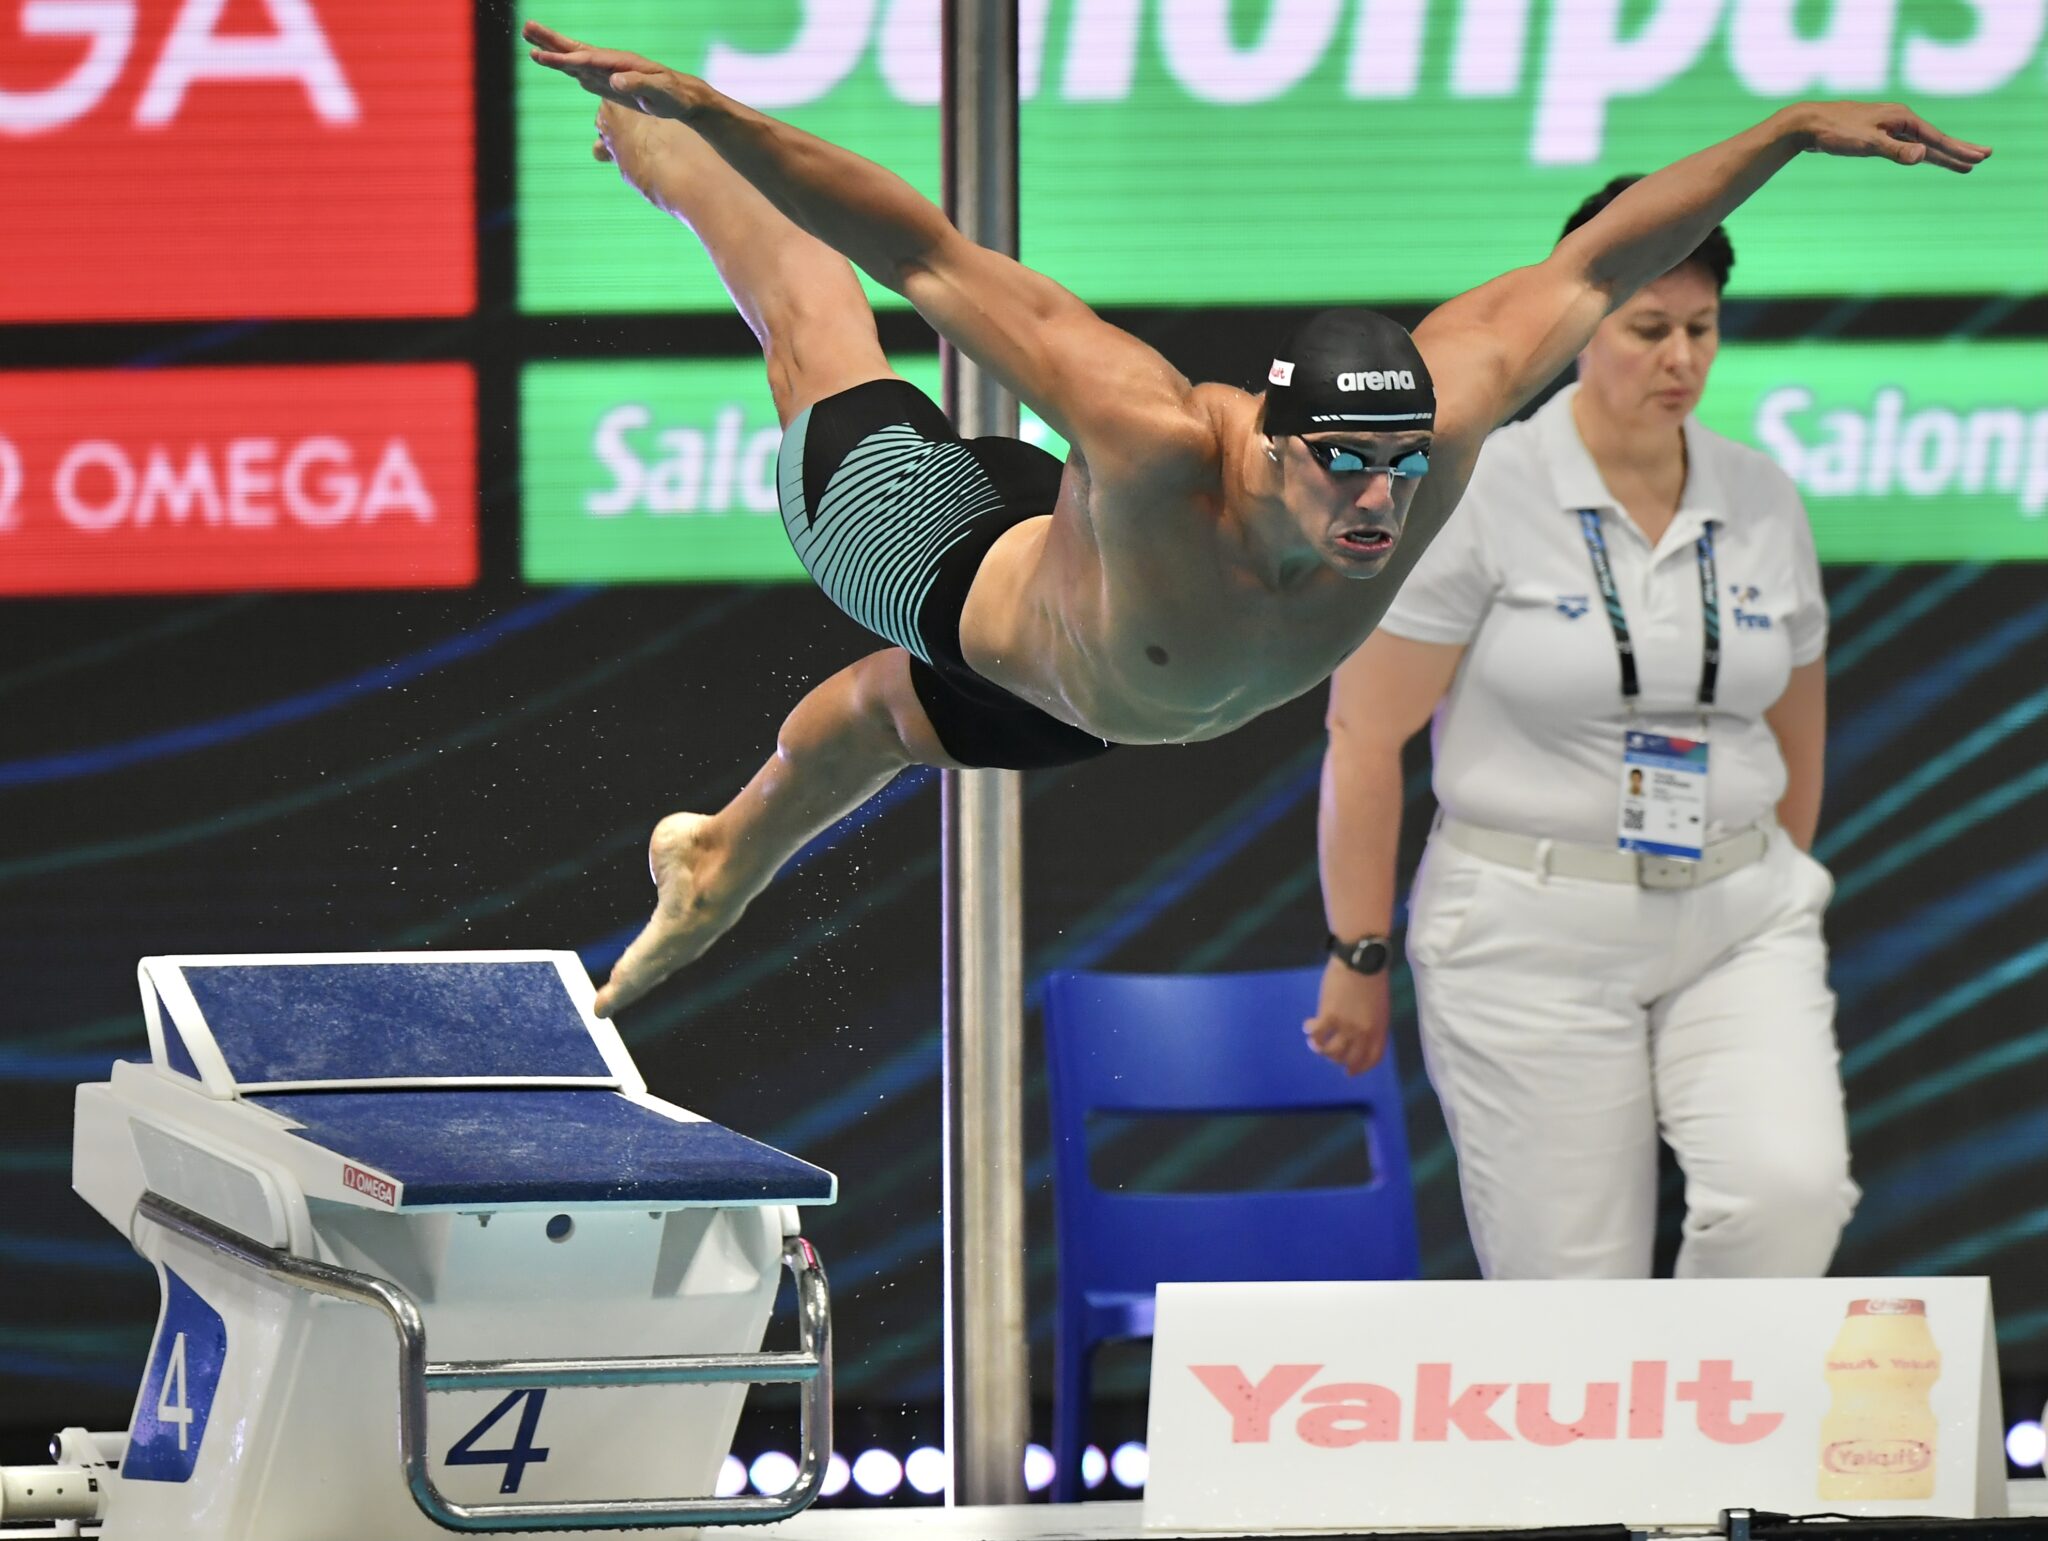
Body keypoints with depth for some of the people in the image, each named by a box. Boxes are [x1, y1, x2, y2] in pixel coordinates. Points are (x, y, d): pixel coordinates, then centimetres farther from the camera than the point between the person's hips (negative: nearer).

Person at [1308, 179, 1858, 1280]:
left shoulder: (1764, 504, 6)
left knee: (1791, 1190, -21)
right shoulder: (1476, 496, -8)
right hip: (1532, 937, -3)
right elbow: (1365, 735, -6)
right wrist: (1359, 958, -5)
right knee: (1571, 1286, -4)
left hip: (1734, 927, 4)